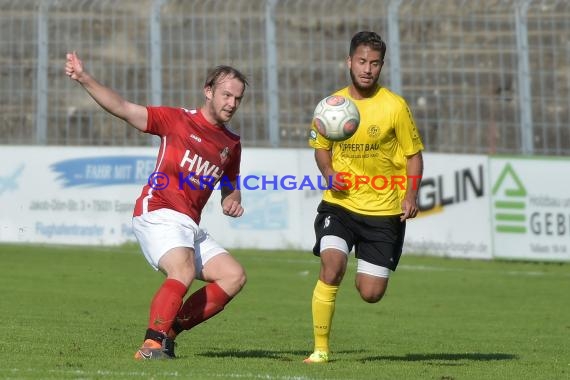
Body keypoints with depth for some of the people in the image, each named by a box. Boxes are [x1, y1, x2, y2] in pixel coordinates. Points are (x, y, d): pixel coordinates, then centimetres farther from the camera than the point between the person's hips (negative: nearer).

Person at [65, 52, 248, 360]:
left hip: (190, 227, 7)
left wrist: (232, 201, 6)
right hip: (158, 213, -7)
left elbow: (230, 185, 32)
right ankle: (152, 343, -31)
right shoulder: (178, 120, -1)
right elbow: (123, 109, -8)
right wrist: (84, 79, -19)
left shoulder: (231, 145, 16)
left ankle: (169, 332, -5)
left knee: (234, 276, -5)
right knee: (184, 270, -31)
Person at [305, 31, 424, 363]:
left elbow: (414, 155, 0)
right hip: (340, 203, 1)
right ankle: (321, 348, -13)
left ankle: (366, 274, 42)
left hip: (384, 211, -1)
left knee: (371, 294, 1)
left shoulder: (395, 106, -7)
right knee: (332, 266, -25)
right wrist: (328, 172, -6)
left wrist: (411, 195, -16)